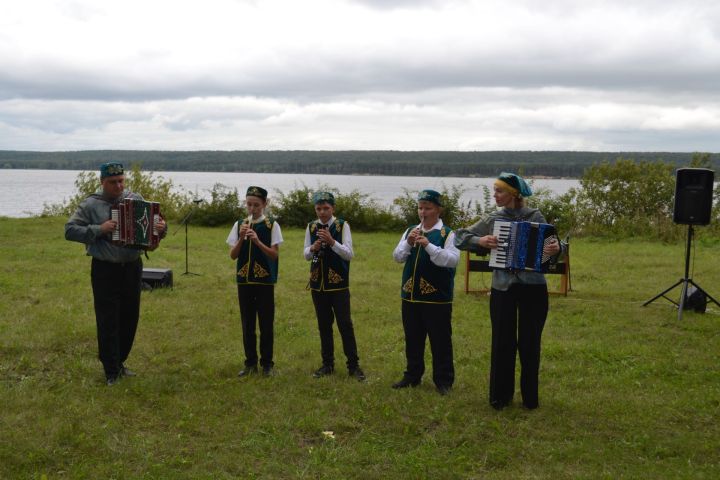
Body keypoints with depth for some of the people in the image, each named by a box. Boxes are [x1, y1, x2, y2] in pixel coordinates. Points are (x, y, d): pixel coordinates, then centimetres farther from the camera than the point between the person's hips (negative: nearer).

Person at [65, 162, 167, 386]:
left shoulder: (136, 199, 4)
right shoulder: (90, 205, -5)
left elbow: (153, 222, 10)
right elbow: (70, 231, -10)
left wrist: (161, 228, -14)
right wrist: (99, 229, -21)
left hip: (132, 267, 4)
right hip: (105, 269, -4)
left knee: (129, 317, 13)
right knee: (108, 321, -1)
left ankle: (119, 361, 30)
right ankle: (111, 371, 9)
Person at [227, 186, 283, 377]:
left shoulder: (272, 225, -4)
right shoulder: (239, 224, 5)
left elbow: (275, 254, -9)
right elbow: (233, 255, 2)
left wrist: (257, 241, -21)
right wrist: (241, 238, -14)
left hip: (265, 280, -3)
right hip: (244, 279, 3)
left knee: (266, 323, 3)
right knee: (247, 324, 8)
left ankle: (266, 363, 14)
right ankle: (251, 363, 18)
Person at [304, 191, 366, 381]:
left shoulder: (342, 226, -7)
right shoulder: (311, 227, 4)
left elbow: (349, 254, -12)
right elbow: (306, 255, 7)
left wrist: (332, 242, -26)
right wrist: (313, 248, -15)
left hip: (339, 284, -4)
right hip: (318, 284, 4)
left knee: (345, 324, -2)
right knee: (324, 325, 11)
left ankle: (353, 364, 7)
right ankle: (327, 364, 21)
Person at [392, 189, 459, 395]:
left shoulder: (447, 234, -6)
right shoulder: (410, 231, 10)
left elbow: (452, 260, -18)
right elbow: (397, 257, 3)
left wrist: (428, 245, -26)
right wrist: (408, 242, -15)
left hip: (437, 297, -5)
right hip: (410, 295, 5)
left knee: (440, 340, 3)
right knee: (412, 339, 15)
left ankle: (443, 380, 13)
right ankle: (412, 376, 28)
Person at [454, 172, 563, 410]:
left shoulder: (535, 217, 0)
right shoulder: (492, 219, 3)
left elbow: (551, 242, -3)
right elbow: (460, 237, 5)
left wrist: (556, 247, -26)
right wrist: (480, 241, -13)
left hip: (534, 287, -1)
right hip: (503, 288, 1)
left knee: (530, 343, 7)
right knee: (503, 343, 5)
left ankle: (530, 397, 20)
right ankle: (501, 396, 18)